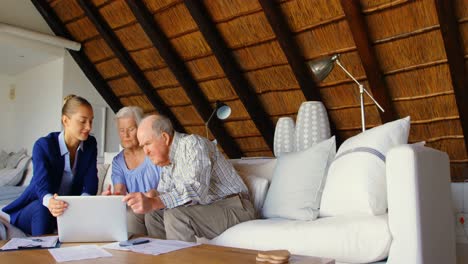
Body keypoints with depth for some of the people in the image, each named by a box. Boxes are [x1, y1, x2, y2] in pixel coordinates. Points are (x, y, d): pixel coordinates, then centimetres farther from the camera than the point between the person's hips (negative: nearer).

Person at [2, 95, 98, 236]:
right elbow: (42, 186, -33)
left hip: (69, 207, 3)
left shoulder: (90, 144, -8)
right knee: (43, 209, -35)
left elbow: (90, 185, -17)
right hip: (36, 208, -3)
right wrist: (50, 202, -58)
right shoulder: (43, 145, -20)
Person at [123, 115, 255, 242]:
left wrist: (153, 203, -40)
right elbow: (162, 195, 16)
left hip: (233, 207, -9)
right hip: (207, 208, 9)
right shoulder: (167, 159, 12)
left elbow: (195, 190, -32)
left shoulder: (192, 143, -16)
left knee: (176, 215, -29)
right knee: (153, 214, 6)